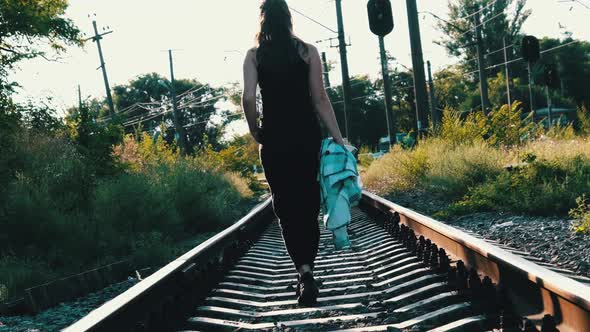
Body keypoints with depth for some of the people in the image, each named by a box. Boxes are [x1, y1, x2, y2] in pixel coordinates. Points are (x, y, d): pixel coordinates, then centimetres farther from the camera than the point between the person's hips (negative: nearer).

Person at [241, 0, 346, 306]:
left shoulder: (254, 55, 2)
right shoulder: (308, 51, 2)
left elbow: (248, 99, -8)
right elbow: (320, 99, -3)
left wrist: (256, 133, 6)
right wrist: (338, 138, -1)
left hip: (274, 139, -1)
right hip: (307, 137, 1)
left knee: (286, 207, 6)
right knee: (308, 205, 11)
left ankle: (304, 272, -8)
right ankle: (307, 275, 12)